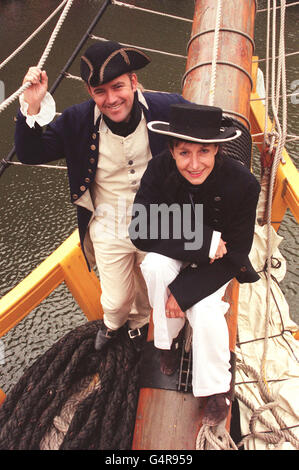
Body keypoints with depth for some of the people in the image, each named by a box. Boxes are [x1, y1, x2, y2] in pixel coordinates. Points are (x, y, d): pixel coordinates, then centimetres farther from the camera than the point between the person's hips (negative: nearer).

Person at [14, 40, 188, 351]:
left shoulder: (167, 109, -19)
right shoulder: (77, 121, -14)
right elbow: (29, 154, -8)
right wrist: (32, 109, -26)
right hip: (108, 231, 0)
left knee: (148, 290, 25)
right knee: (116, 300, 17)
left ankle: (139, 320, 63)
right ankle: (113, 322, 58)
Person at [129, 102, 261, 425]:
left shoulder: (242, 184, -27)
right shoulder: (159, 170, -24)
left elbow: (234, 255, -19)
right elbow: (141, 232, -24)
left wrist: (183, 291, -25)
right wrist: (202, 243, -32)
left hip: (216, 263, -1)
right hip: (172, 256, 2)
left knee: (205, 312, -25)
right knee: (155, 264, -31)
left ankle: (218, 388, 4)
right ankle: (167, 341, -3)